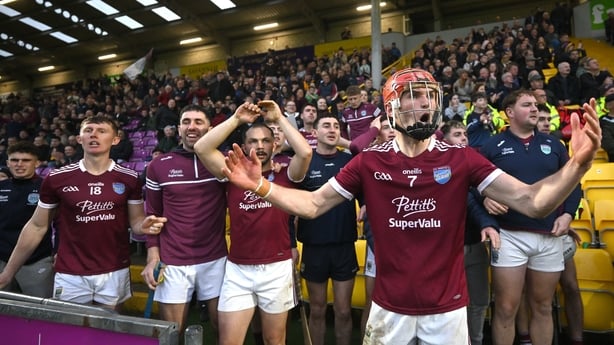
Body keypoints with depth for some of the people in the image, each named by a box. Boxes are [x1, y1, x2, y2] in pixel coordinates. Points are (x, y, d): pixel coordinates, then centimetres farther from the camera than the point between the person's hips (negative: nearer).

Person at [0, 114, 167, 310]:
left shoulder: (129, 179, -5)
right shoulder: (56, 178, -5)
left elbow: (135, 220, 3)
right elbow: (37, 227, 4)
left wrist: (144, 226, -20)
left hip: (115, 272, 1)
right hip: (70, 275, 0)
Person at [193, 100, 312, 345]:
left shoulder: (285, 176, 1)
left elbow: (305, 152, -18)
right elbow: (201, 148, -7)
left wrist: (279, 118, -9)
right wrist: (236, 120, -6)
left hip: (277, 268, -1)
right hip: (237, 270, 1)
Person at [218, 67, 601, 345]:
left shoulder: (461, 159, -8)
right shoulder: (369, 162, -7)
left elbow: (532, 201, -13)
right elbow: (314, 204, -5)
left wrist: (577, 164, -31)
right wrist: (260, 185, -17)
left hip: (448, 308, 0)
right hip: (389, 307, 0)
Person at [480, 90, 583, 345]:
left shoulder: (552, 144, 13)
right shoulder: (493, 146, 2)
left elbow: (572, 181, 15)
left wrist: (568, 213, 1)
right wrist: (485, 199, -18)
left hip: (549, 237, 4)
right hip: (509, 236, -3)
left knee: (543, 308, 15)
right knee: (506, 309, 1)